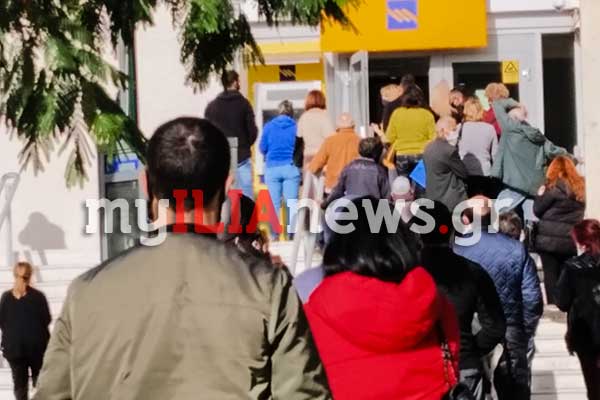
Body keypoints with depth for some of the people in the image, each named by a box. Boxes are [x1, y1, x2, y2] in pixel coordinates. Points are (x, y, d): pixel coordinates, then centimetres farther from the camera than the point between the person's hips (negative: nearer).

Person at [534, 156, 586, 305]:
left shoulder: (554, 187, -10)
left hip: (550, 239, -5)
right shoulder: (581, 187, 7)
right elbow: (580, 213, 14)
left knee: (551, 276, 2)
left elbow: (537, 210, -4)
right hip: (571, 240, 5)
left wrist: (540, 195, 11)